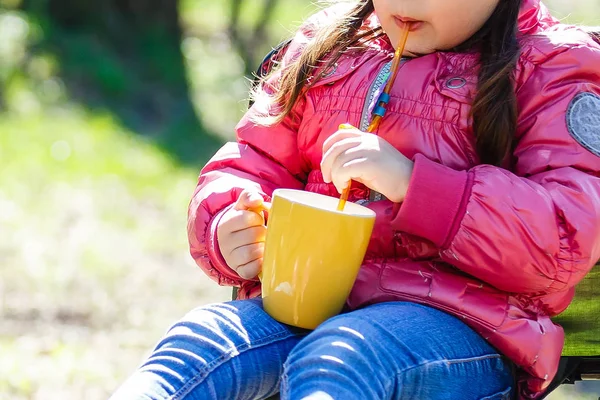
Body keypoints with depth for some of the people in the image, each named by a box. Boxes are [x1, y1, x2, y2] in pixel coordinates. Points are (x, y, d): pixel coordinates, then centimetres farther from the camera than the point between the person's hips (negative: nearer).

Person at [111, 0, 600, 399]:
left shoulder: (552, 68, 3)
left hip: (457, 323, -5)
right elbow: (254, 161, 24)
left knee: (332, 361, -37)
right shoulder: (328, 46, 20)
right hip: (308, 302, 5)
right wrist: (228, 230, -1)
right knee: (197, 341, -26)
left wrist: (412, 182, -19)